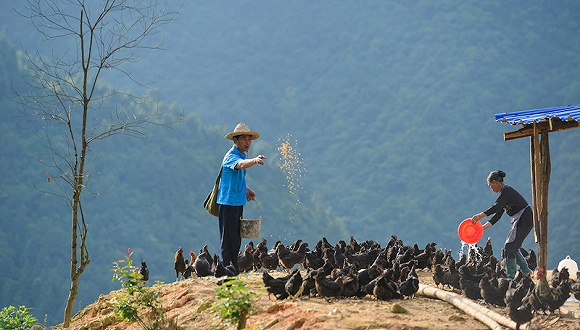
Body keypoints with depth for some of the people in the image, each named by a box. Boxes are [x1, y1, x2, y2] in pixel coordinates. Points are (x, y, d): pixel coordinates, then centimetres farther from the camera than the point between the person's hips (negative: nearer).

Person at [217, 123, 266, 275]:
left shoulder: (242, 155, 14)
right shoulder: (231, 156, -16)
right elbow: (241, 164, -40)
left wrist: (246, 190, 12)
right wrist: (255, 161, -59)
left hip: (238, 202, 10)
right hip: (228, 203, -10)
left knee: (236, 238, 14)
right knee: (228, 239, -8)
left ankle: (235, 271, 21)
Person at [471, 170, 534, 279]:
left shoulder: (506, 191, -14)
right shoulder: (505, 192, 17)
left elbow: (496, 207, -28)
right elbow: (498, 214, 17)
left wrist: (480, 216, -32)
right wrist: (484, 226, 11)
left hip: (524, 220, -10)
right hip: (519, 221, 10)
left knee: (510, 247, -8)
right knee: (512, 247, 14)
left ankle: (510, 276, -6)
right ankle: (525, 270, 17)